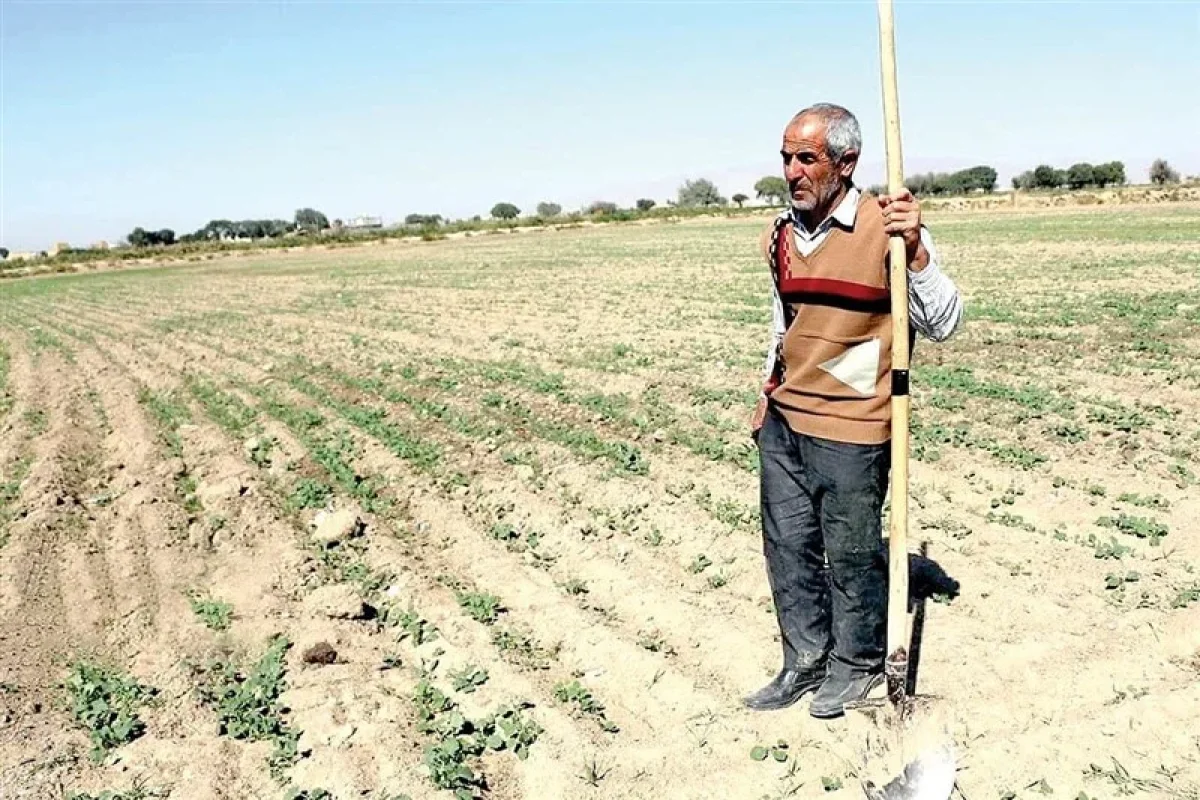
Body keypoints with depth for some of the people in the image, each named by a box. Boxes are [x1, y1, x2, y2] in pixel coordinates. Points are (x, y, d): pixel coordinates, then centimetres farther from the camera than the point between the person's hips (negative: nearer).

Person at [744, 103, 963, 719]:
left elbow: (942, 325, -15)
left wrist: (915, 248, -27)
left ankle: (857, 664, 30)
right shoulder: (781, 234, 7)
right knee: (787, 545, 12)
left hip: (850, 427, -6)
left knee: (851, 553, 7)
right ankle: (805, 660, 30)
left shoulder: (887, 228, -12)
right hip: (783, 421, 6)